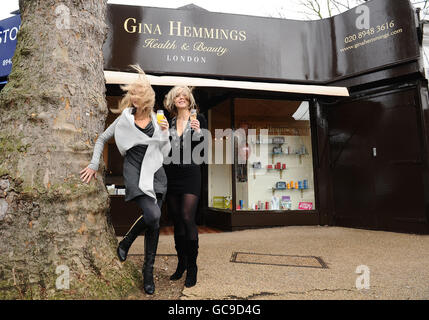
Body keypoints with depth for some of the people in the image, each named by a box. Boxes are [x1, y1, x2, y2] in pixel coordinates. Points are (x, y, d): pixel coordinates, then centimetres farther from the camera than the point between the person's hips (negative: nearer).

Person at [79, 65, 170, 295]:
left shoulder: (157, 119, 10)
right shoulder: (124, 119, 2)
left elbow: (165, 151, 14)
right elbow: (102, 139, 11)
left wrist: (165, 133, -2)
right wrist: (94, 165, 6)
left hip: (156, 172, 4)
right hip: (134, 171, -3)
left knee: (154, 221, 1)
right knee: (153, 215, -22)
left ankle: (148, 270, 16)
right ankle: (125, 242, 8)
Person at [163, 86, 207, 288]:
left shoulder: (199, 119, 4)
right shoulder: (169, 121, 13)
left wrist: (198, 131, -17)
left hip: (190, 174, -4)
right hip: (171, 175, 4)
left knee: (187, 218, -12)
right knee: (176, 220, 9)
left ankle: (192, 267, 1)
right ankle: (181, 263, 23)